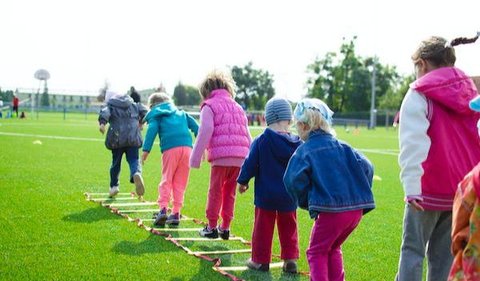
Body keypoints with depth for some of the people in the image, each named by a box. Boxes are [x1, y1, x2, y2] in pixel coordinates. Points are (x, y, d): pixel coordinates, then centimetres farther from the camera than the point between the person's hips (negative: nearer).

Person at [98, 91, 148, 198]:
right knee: (133, 160, -1)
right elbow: (144, 111, 14)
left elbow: (104, 113, -11)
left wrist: (102, 123, -29)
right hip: (133, 138, 1)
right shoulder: (133, 105, 21)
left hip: (117, 138, -1)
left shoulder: (109, 106, 10)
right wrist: (140, 122, 29)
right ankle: (137, 174, -34)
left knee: (116, 162, 13)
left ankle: (114, 186, 22)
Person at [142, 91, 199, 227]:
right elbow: (194, 125, 20)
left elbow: (152, 130, -2)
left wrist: (146, 149, -10)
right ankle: (176, 213, 8)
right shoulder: (181, 113, 29)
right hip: (187, 146, 3)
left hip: (170, 149, -3)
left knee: (166, 180, 5)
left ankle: (163, 209, -10)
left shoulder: (155, 115, 16)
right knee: (180, 182, 9)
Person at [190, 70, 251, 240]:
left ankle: (211, 227, 13)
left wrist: (195, 158, -5)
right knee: (230, 193, 15)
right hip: (240, 158, 5)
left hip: (221, 156, -5)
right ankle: (225, 227, 18)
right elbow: (247, 136, 21)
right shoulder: (238, 107, 23)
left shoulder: (209, 106, 4)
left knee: (215, 192, 6)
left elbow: (205, 132, -8)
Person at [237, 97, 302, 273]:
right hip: (289, 197, 2)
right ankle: (290, 259, 15)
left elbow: (250, 164, -6)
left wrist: (242, 181, 10)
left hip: (265, 195, -2)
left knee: (263, 227, 8)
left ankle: (260, 260, 15)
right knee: (288, 227, 15)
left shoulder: (260, 142, -13)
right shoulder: (297, 144, -5)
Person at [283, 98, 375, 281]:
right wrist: (360, 195, 14)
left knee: (317, 252, 11)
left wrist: (305, 202, 1)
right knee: (333, 249, 25)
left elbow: (294, 180, -15)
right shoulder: (342, 146, 14)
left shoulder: (304, 151, -1)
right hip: (357, 209, 6)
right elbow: (366, 168, 7)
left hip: (330, 210, -6)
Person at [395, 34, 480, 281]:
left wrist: (411, 186, -21)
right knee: (445, 252, 11)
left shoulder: (420, 94, -6)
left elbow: (413, 143, -16)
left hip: (430, 188, -5)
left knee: (413, 248, 3)